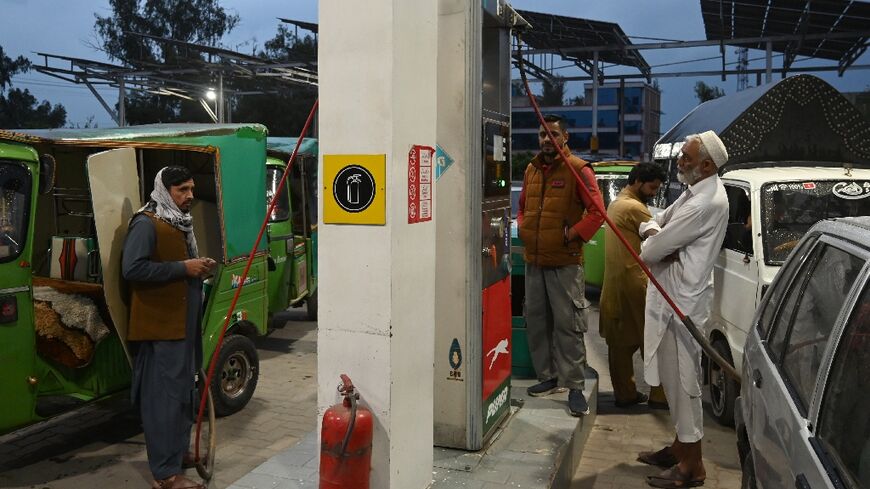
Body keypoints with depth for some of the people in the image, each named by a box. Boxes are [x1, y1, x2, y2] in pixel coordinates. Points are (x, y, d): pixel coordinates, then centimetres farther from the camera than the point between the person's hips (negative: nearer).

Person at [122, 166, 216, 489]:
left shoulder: (181, 223, 16)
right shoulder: (146, 224, -14)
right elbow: (132, 268, -25)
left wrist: (199, 269, 9)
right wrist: (183, 268, -22)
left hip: (184, 324, 10)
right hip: (160, 326, -10)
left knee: (183, 390, 18)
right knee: (164, 396, -6)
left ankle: (179, 451, 33)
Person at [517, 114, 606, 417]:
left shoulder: (578, 170, -7)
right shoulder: (531, 170, 13)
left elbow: (597, 212, -12)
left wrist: (573, 235, -17)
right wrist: (523, 229, 7)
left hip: (565, 263, -7)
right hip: (534, 261, 7)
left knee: (568, 325, -4)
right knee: (536, 321, 13)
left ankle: (574, 386, 4)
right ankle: (548, 377, 27)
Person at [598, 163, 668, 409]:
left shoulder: (615, 204, 18)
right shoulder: (634, 208, -13)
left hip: (614, 283, 10)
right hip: (634, 281, -10)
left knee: (620, 342, 11)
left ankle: (624, 393, 17)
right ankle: (659, 395, 7)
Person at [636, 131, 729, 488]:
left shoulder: (708, 202, -21)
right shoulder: (695, 191, 13)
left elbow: (652, 250, -21)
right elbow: (655, 222, 17)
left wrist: (652, 246, 3)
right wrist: (653, 231, -6)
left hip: (682, 301, -10)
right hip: (671, 295, 10)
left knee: (682, 379, -3)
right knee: (674, 377, 18)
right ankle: (681, 446, 32)